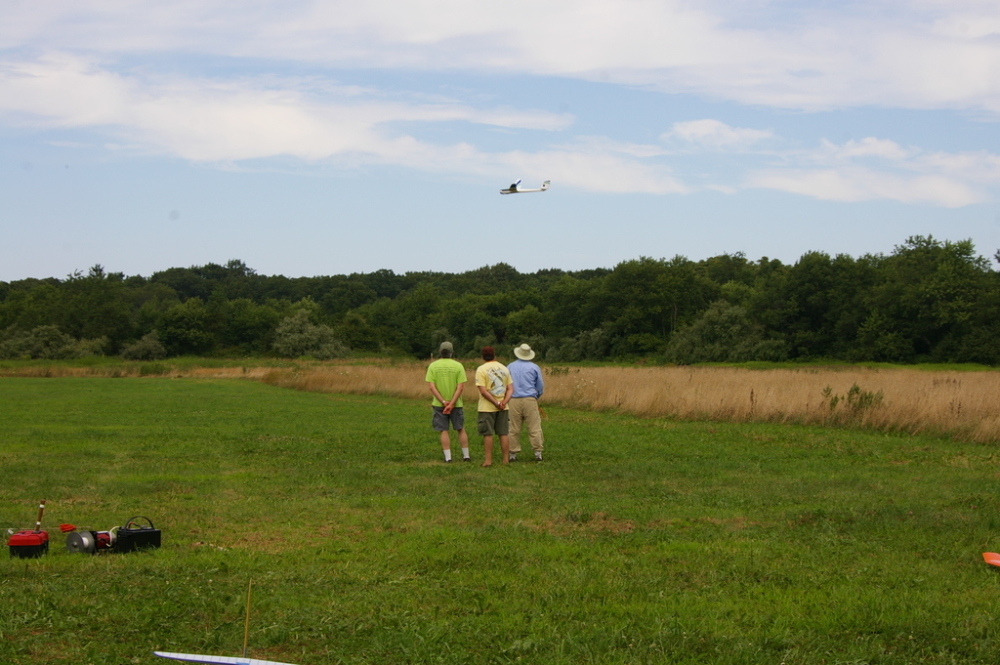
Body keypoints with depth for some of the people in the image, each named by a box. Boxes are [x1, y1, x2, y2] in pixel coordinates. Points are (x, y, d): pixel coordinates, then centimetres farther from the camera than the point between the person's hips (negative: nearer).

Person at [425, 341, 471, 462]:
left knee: (444, 431, 5)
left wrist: (443, 402, -12)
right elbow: (461, 386, -11)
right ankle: (466, 455, 14)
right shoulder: (458, 366, -4)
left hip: (439, 404, 0)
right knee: (461, 429, 11)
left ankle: (448, 457, 1)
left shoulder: (433, 366, -2)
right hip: (456, 404, 0)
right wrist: (452, 403, -12)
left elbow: (431, 386, -9)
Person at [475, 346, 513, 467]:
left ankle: (488, 460, 0)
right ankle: (505, 459, 10)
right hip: (503, 408, 4)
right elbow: (510, 388, 2)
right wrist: (504, 402, -9)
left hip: (487, 407, -4)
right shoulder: (504, 368, 7)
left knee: (488, 434, 1)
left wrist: (496, 403, -13)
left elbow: (483, 391, -16)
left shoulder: (481, 369, -8)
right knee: (503, 433, 8)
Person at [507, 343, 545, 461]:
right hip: (530, 400, -2)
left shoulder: (510, 367, 7)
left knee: (514, 429, 6)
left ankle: (513, 454, 8)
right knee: (534, 428, 0)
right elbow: (540, 386, 8)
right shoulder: (534, 367, 1)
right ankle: (538, 453, -2)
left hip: (514, 400, 2)